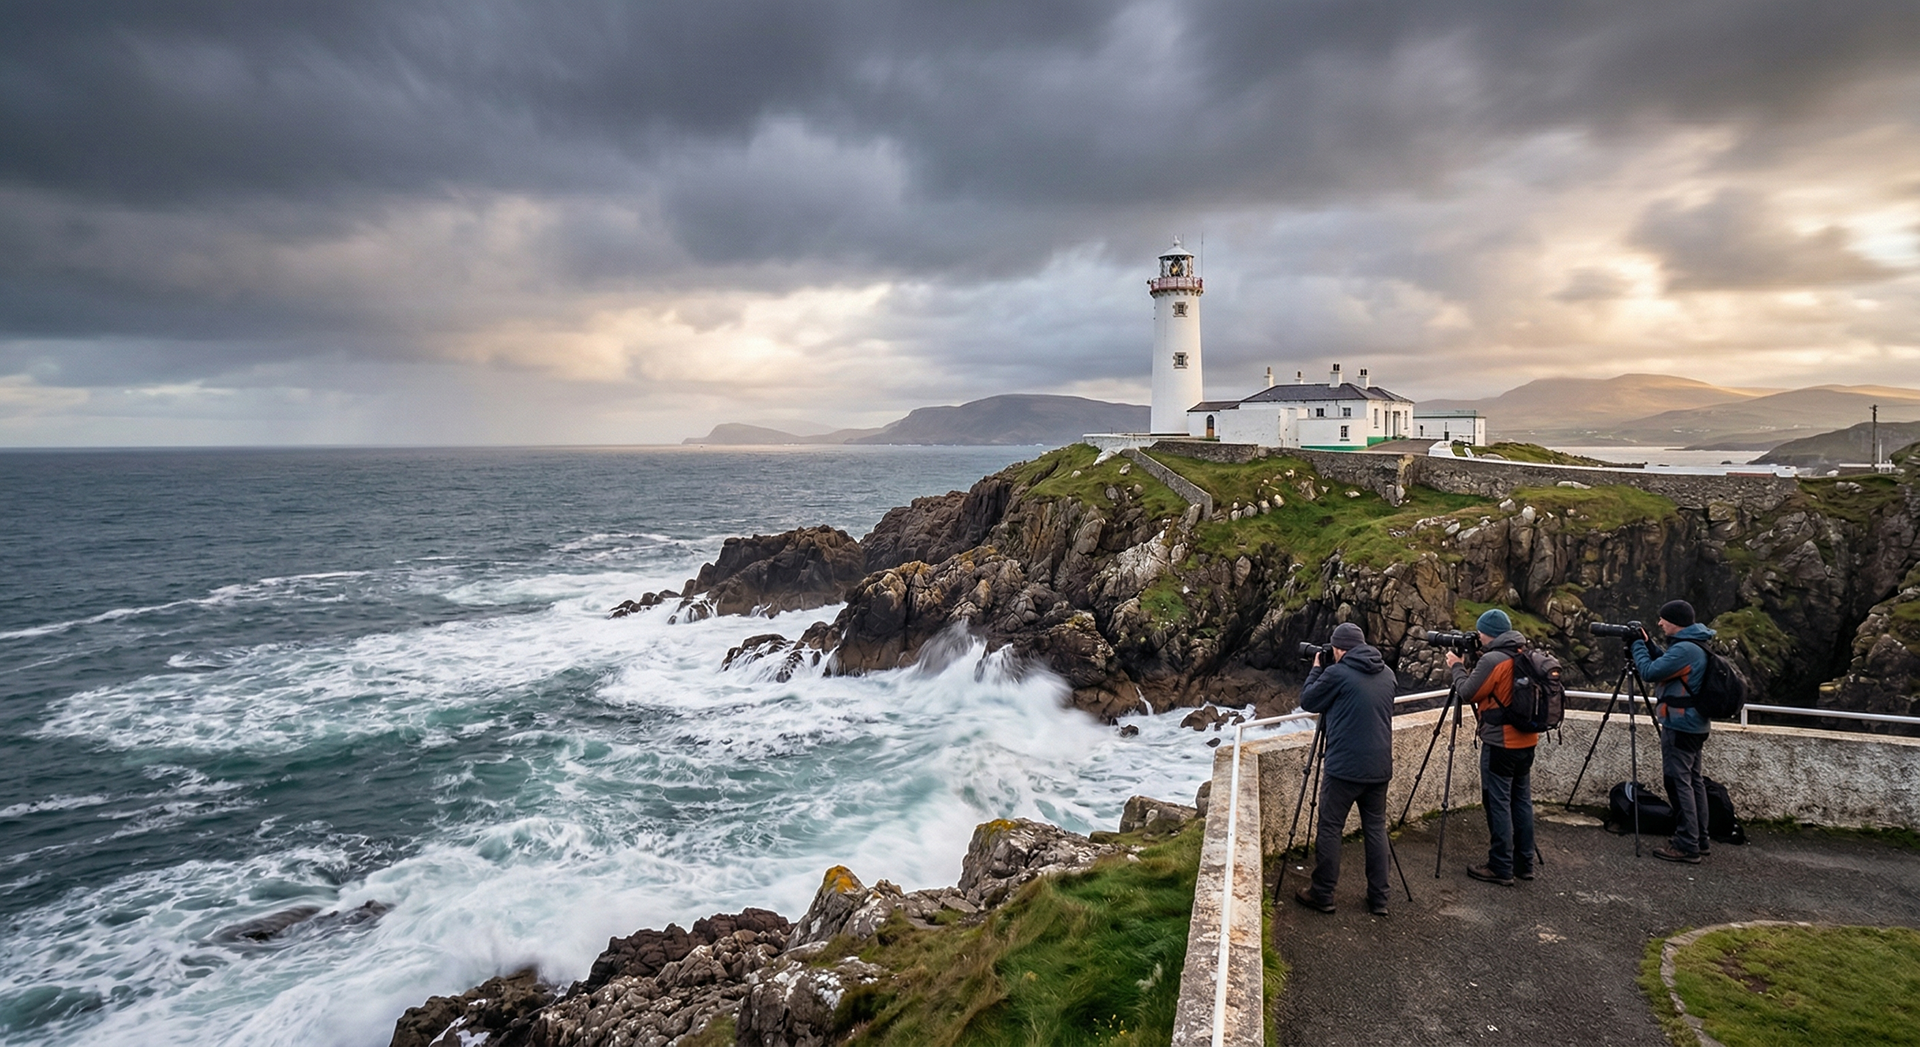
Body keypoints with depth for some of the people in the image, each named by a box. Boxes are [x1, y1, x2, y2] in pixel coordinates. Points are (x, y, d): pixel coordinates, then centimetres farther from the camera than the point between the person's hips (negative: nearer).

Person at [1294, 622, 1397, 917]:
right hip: (1379, 767, 6)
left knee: (1329, 828, 4)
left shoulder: (1336, 673, -12)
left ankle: (1322, 895, 11)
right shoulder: (1387, 674, 8)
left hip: (1344, 767, -6)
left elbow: (1308, 702, 1)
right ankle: (1378, 899, 17)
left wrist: (1316, 669, 13)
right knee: (1376, 828, 14)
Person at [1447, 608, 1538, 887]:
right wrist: (1470, 663, 13)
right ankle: (1524, 864, 23)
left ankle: (1501, 868, 4)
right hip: (1526, 741, 9)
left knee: (1498, 804, -2)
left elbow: (1467, 693, -12)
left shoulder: (1492, 659, -19)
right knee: (1522, 800, 15)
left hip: (1500, 744, -9)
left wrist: (1457, 666, 3)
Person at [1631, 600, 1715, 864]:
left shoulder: (1684, 649, -21)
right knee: (1693, 780, 15)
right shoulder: (1696, 646, 12)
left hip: (1679, 726, -10)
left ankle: (1687, 846, -3)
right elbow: (1664, 669, 18)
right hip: (1693, 726, 10)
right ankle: (1699, 839, 23)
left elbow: (1650, 672, -21)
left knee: (1679, 783, -6)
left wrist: (1638, 644, -8)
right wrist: (1648, 645, 9)